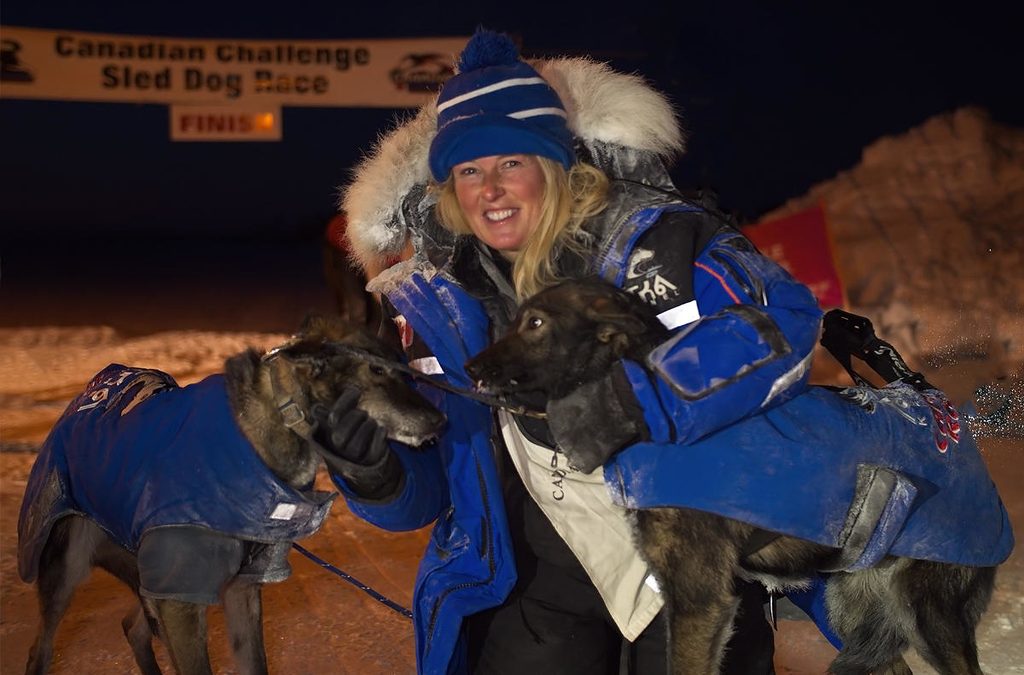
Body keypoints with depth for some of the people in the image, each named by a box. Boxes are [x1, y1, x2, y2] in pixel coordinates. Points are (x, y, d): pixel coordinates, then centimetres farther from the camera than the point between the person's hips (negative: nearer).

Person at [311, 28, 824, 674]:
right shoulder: (438, 299, -3)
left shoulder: (647, 235, -15)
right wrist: (374, 469, -22)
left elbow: (782, 317, -32)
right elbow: (425, 491, 1)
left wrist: (630, 403, -41)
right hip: (544, 569, 3)